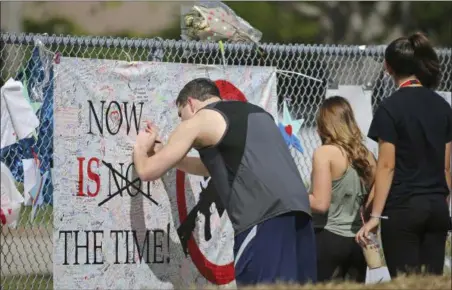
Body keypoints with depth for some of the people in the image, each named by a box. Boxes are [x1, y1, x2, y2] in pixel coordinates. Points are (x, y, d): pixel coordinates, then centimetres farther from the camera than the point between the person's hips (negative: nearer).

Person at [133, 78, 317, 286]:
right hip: (298, 212, 8)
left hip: (263, 217, -8)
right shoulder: (256, 113, 32)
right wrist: (172, 158, 52)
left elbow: (148, 171, 15)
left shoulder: (198, 122, 9)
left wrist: (141, 148, 36)